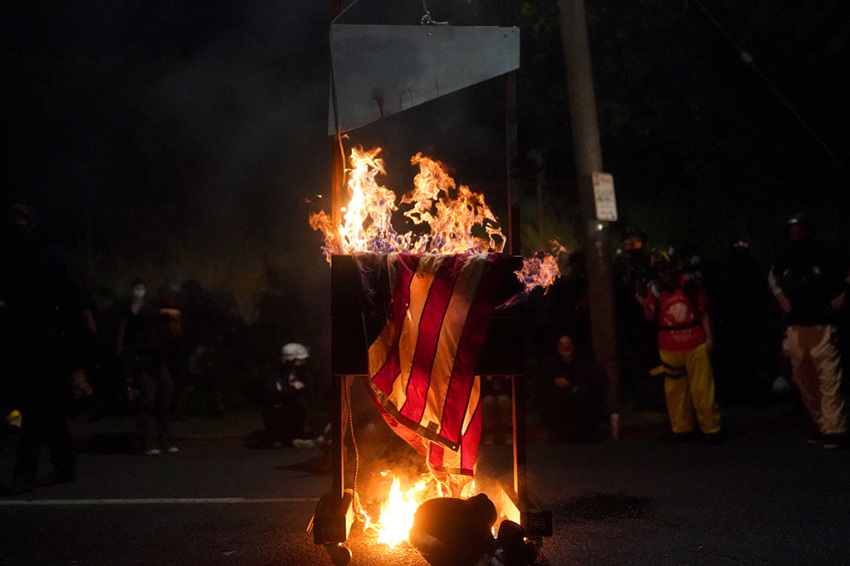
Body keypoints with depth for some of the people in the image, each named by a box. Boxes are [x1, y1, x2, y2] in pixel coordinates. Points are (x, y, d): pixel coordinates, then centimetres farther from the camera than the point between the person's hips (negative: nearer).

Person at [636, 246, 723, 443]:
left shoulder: (689, 283, 0)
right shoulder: (654, 289, 2)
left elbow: (703, 312, 6)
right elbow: (651, 317, -5)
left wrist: (709, 337, 2)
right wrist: (645, 305, -24)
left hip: (695, 344, -1)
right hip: (669, 347, 2)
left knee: (702, 388, -2)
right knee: (675, 389, 6)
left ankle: (710, 428, 6)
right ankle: (682, 427, 17)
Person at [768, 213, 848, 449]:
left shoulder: (825, 257, -5)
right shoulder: (785, 260, 7)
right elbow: (772, 277, 26)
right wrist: (780, 296, 11)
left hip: (822, 326, -5)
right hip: (795, 328, 5)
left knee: (829, 378, -13)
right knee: (804, 380, 8)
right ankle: (822, 426, 19)